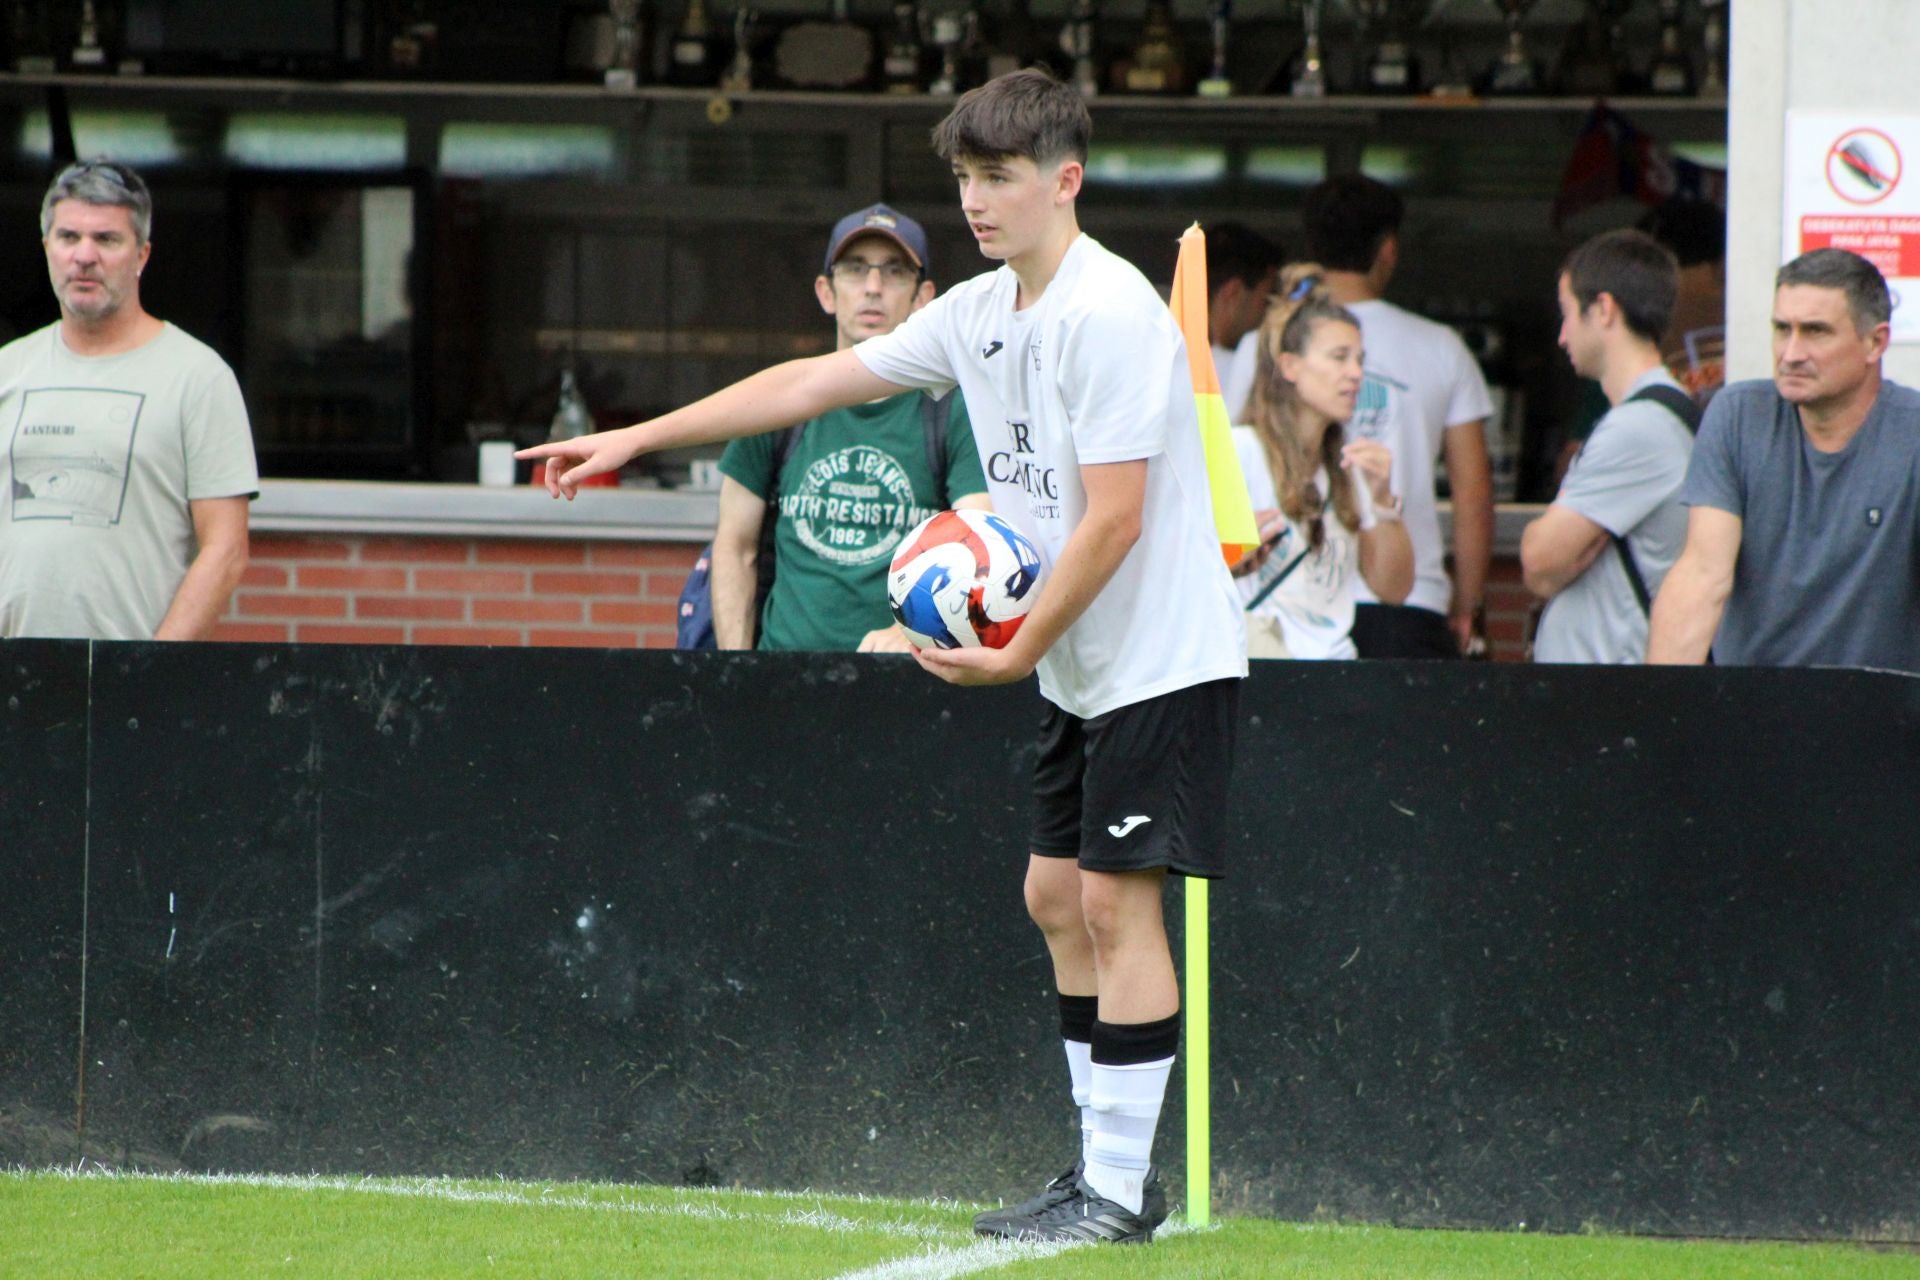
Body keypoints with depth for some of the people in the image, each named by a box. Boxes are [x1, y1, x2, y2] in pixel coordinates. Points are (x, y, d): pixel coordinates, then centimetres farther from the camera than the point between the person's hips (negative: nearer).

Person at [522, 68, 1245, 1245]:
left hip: (1162, 661, -9)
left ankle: (1117, 1190, -6)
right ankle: (1107, 1171, 16)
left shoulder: (1109, 315, -19)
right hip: (1083, 669, 9)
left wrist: (1017, 654, -17)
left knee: (1115, 897, -9)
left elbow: (1112, 520, -22)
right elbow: (813, 383, 16)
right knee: (1059, 896, 10)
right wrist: (638, 438, 16)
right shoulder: (980, 313, 9)